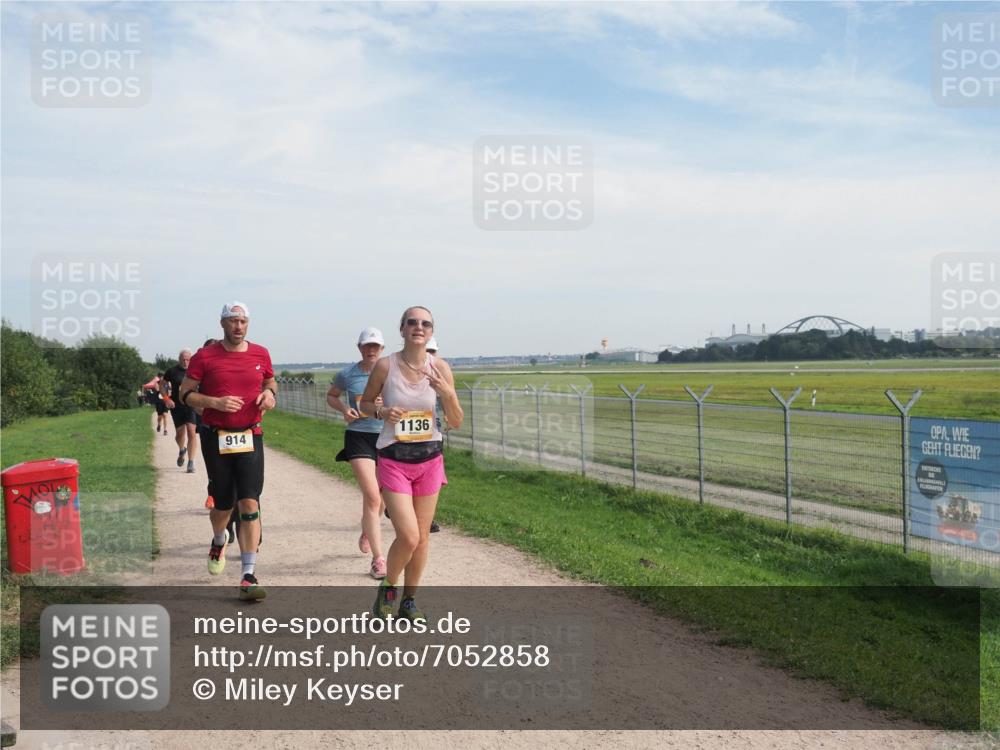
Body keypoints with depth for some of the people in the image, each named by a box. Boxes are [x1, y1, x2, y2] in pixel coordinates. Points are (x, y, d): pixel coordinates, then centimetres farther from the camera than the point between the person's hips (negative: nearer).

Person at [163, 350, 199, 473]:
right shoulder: (172, 371, 1)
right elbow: (162, 385, 11)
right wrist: (166, 398, -5)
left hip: (192, 406, -1)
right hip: (177, 406, 1)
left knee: (192, 432, -10)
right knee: (180, 433, 8)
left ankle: (191, 463, -5)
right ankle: (182, 450, 43)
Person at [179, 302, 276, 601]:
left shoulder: (260, 354, 7)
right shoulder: (205, 356, 0)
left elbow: (271, 383, 23)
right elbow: (186, 394, 1)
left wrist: (269, 394, -1)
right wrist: (215, 402, -16)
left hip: (250, 438, 1)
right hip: (216, 439, -1)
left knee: (250, 504, -10)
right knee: (224, 505, 10)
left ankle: (249, 576, -8)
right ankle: (219, 542, 46)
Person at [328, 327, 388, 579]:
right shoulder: (347, 374, 1)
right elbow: (331, 396, 17)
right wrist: (344, 408, -4)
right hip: (358, 437, -2)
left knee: (380, 498, 16)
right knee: (372, 496, -14)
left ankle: (367, 532, 50)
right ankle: (378, 560, -9)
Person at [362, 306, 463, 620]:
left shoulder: (440, 367, -4)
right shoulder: (385, 365, -9)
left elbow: (455, 423, -1)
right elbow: (365, 403, 6)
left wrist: (447, 394, -20)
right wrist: (382, 411, -15)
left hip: (429, 460, 3)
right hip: (393, 461, -3)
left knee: (422, 537, 9)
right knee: (408, 536, -12)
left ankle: (408, 600, 28)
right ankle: (388, 588, 17)